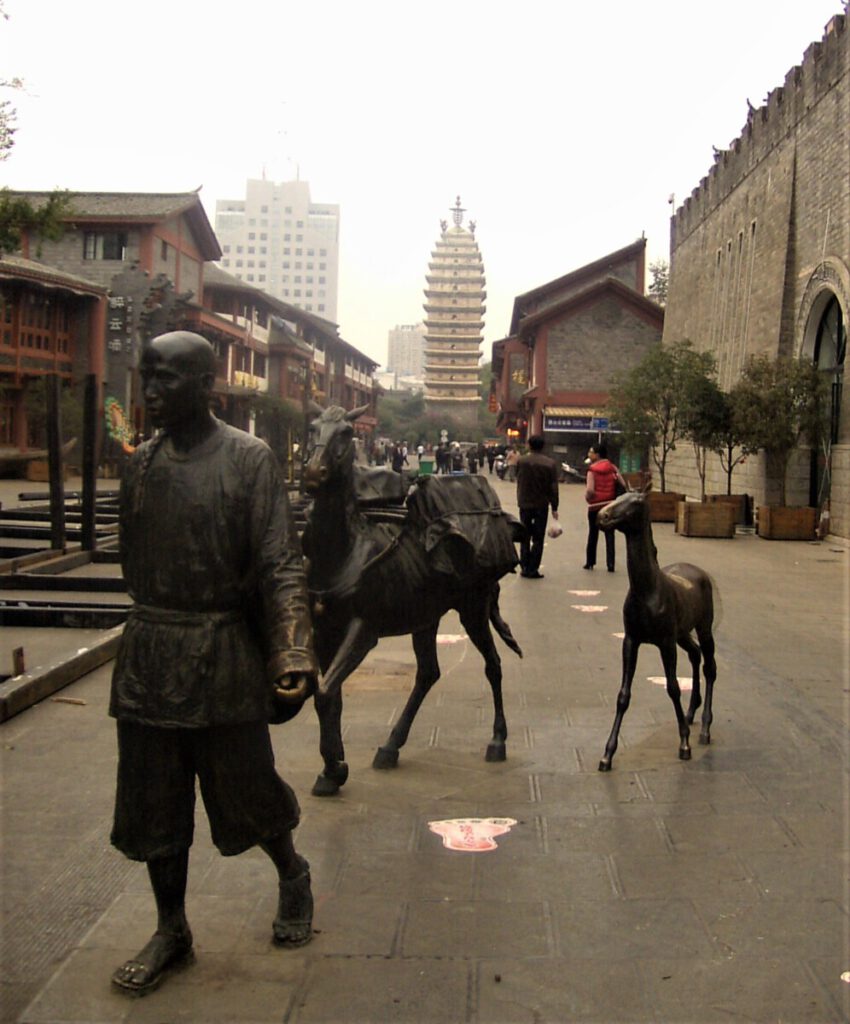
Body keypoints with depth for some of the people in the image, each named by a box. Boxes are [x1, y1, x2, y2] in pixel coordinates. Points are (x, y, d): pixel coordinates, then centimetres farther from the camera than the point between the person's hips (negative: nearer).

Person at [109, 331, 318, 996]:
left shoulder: (248, 459, -8)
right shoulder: (142, 464, 7)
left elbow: (280, 565, -12)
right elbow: (133, 561, 15)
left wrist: (292, 655, -21)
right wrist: (148, 630, 16)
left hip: (223, 655, -5)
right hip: (149, 657, 5)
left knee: (244, 786, 8)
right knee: (154, 801, 11)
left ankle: (293, 875, 37)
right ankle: (171, 930, 29)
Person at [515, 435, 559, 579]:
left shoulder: (522, 461, -5)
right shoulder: (550, 464, -8)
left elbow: (518, 482, 4)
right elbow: (553, 488, -7)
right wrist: (554, 507, -1)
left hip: (524, 504, 1)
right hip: (541, 505, -1)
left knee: (525, 537, 13)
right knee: (538, 539, 4)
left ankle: (524, 567, 12)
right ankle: (533, 569, 1)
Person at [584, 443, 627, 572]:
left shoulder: (592, 469, -10)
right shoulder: (612, 467, 4)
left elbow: (590, 490, -19)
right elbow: (623, 485, -1)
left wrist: (587, 497, 0)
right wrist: (617, 497, 11)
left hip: (595, 505, -3)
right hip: (610, 505, 3)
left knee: (593, 534, 11)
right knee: (609, 534, 3)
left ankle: (590, 562, 19)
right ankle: (610, 563, -4)